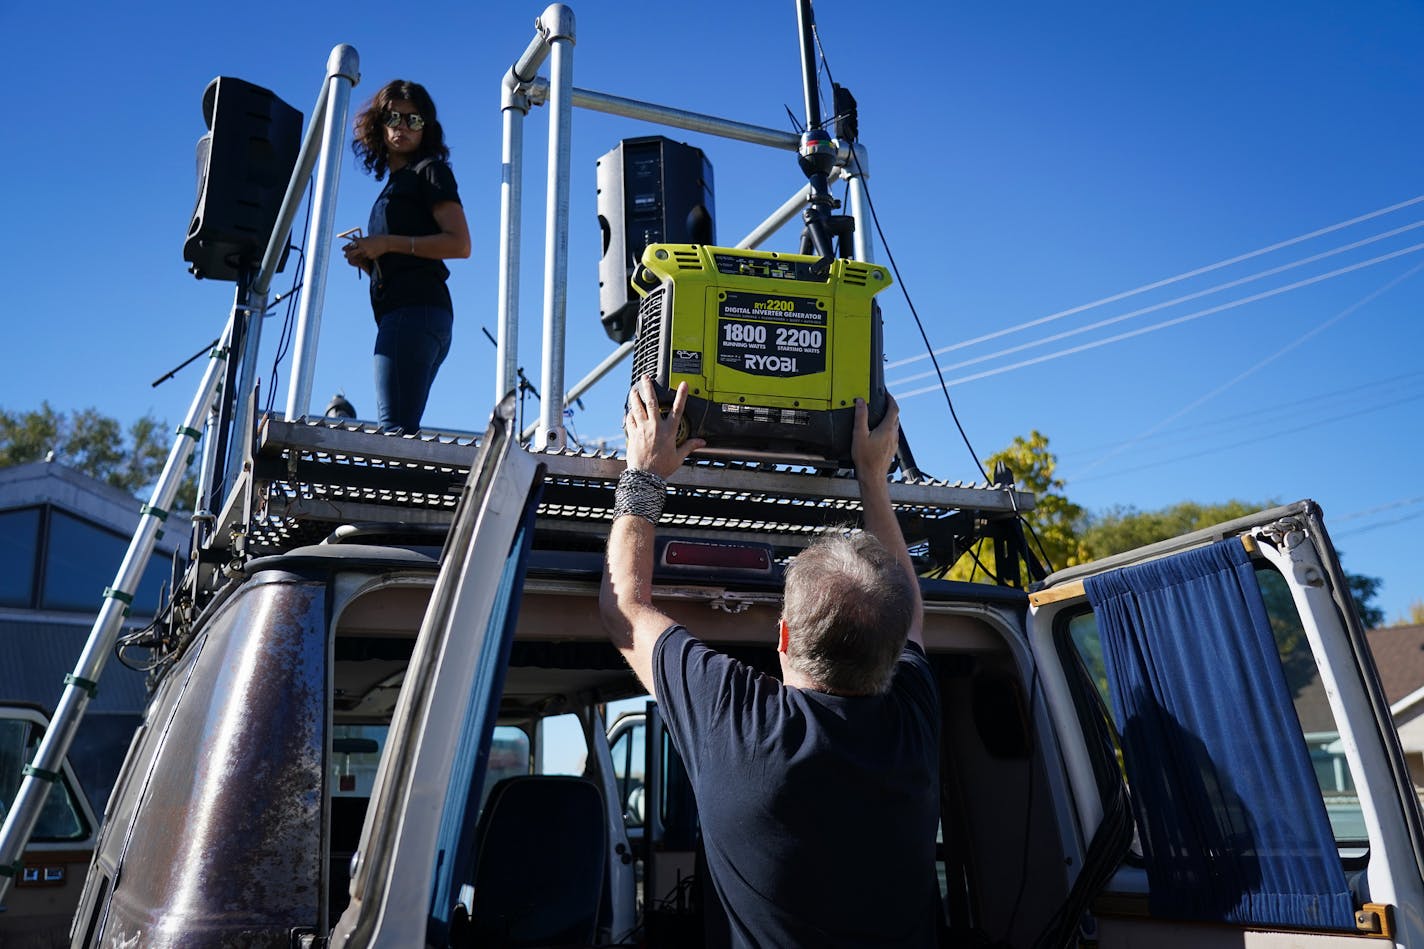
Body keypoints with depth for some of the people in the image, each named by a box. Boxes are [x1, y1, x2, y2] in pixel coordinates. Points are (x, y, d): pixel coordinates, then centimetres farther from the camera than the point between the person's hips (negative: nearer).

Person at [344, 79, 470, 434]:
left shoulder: (429, 170, 6)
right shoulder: (395, 183, 30)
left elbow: (460, 244, -10)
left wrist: (388, 244, -11)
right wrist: (365, 258, 8)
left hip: (414, 309, -9)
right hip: (401, 312, 9)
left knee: (395, 428, -20)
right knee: (402, 432, 0)